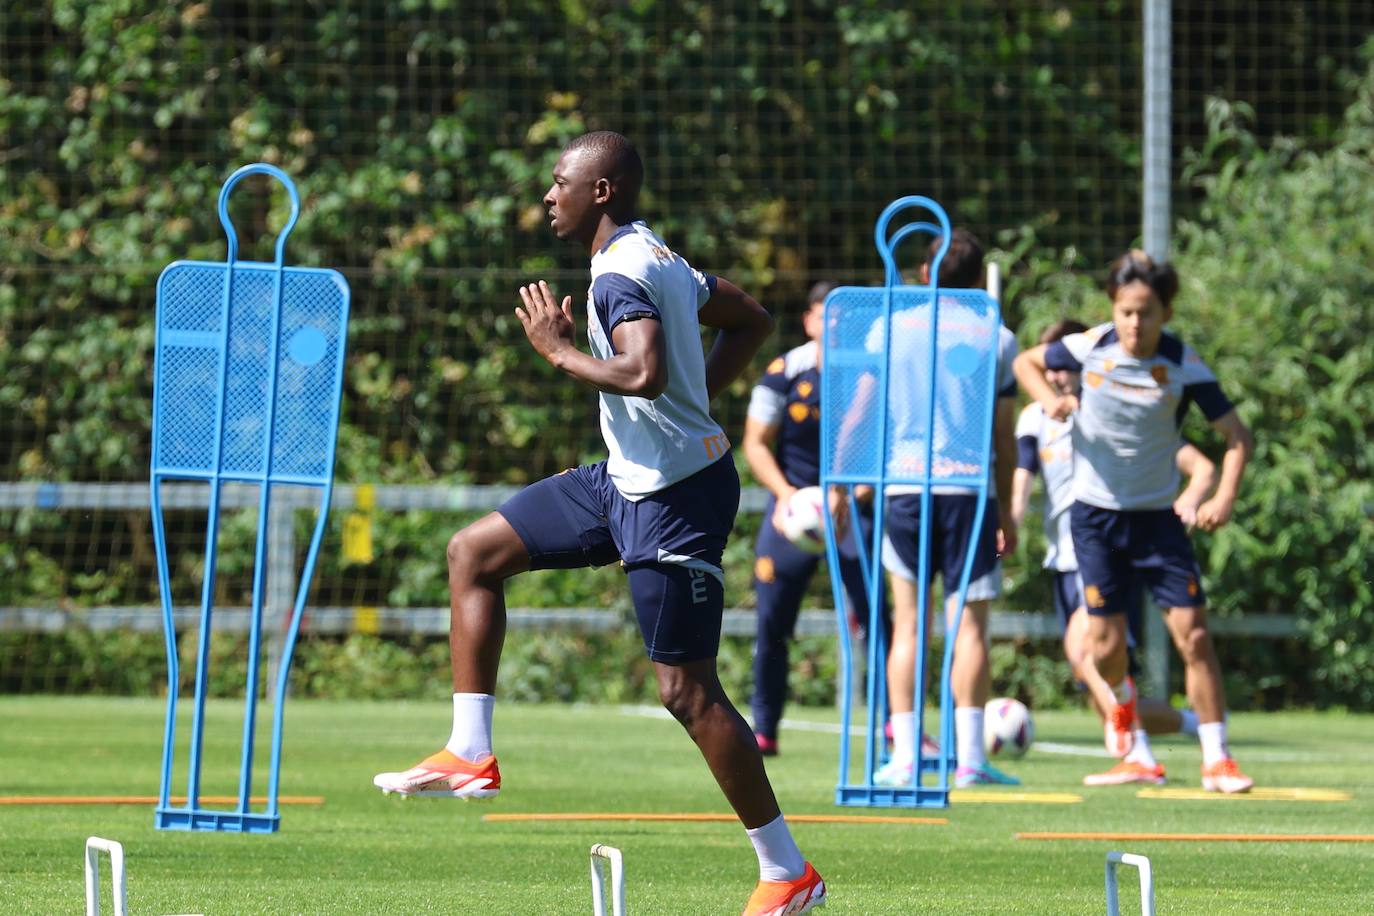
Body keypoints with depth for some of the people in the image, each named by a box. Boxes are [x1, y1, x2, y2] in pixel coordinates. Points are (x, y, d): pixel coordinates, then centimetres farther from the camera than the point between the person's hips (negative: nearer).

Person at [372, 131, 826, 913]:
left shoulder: (620, 275, -18)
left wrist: (560, 350, -19)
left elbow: (644, 374, -34)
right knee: (474, 553, 14)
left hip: (675, 495, -11)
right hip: (628, 478, 11)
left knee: (687, 690, -7)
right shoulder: (659, 259, 11)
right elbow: (752, 320, 22)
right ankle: (471, 755, 14)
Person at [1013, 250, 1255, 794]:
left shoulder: (1183, 367, -13)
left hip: (1157, 515, -1)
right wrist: (1049, 400, -12)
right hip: (1096, 511, 1)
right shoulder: (1090, 348, -8)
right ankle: (1122, 698, 37)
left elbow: (1237, 435, -9)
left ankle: (1216, 760, -5)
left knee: (1193, 632, -10)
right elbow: (1026, 363, 9)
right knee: (1107, 643, -1)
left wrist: (1224, 499, -24)